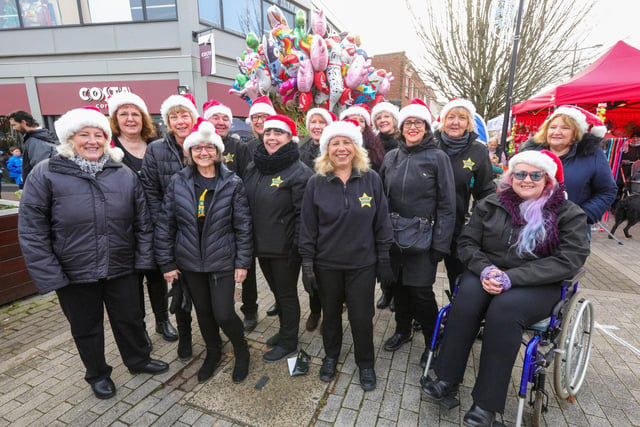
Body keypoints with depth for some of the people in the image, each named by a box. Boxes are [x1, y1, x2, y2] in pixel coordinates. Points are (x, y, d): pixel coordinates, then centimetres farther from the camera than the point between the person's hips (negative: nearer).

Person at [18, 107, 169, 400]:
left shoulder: (124, 174, -1)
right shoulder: (46, 174, -8)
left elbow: (143, 221, 1)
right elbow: (31, 231, -8)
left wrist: (143, 259, -4)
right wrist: (50, 275, -11)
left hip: (121, 269, 2)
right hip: (74, 274, -1)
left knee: (130, 319, 18)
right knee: (86, 328, 18)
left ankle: (139, 361, 43)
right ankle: (97, 374, 42)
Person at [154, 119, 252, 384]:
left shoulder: (232, 183, -7)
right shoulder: (178, 182, -2)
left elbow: (243, 225, -6)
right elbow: (165, 224, 1)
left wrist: (243, 262, -8)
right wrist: (166, 262, 0)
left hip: (222, 262, -2)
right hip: (189, 262, 3)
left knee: (223, 314, -2)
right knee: (203, 311, 17)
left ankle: (241, 351, 29)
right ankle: (213, 352, 43)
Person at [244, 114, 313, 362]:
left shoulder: (299, 171, -14)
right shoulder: (253, 168, 7)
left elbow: (303, 213, -18)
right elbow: (245, 205, 14)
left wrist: (297, 247, -20)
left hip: (285, 247, -7)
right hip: (261, 245, 7)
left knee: (287, 293, 9)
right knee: (276, 290, 22)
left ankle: (288, 341, 30)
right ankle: (285, 331, 43)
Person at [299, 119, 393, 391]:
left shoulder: (371, 180, -5)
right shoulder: (316, 183, -5)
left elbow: (382, 222, -1)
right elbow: (307, 227, -3)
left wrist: (384, 259, 0)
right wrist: (307, 264, -4)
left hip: (362, 264, 0)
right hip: (327, 264, 1)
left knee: (362, 317, 11)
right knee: (331, 314, 18)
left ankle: (365, 364, 37)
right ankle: (331, 356, 45)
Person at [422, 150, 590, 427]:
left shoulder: (569, 214, 1)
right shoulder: (490, 205, 6)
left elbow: (569, 260, -10)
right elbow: (467, 242, 5)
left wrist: (512, 277, -21)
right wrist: (485, 269, -16)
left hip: (538, 285, -2)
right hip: (488, 274, 2)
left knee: (504, 310, -33)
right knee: (466, 296, -30)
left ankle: (487, 403, -19)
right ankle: (447, 379, -16)